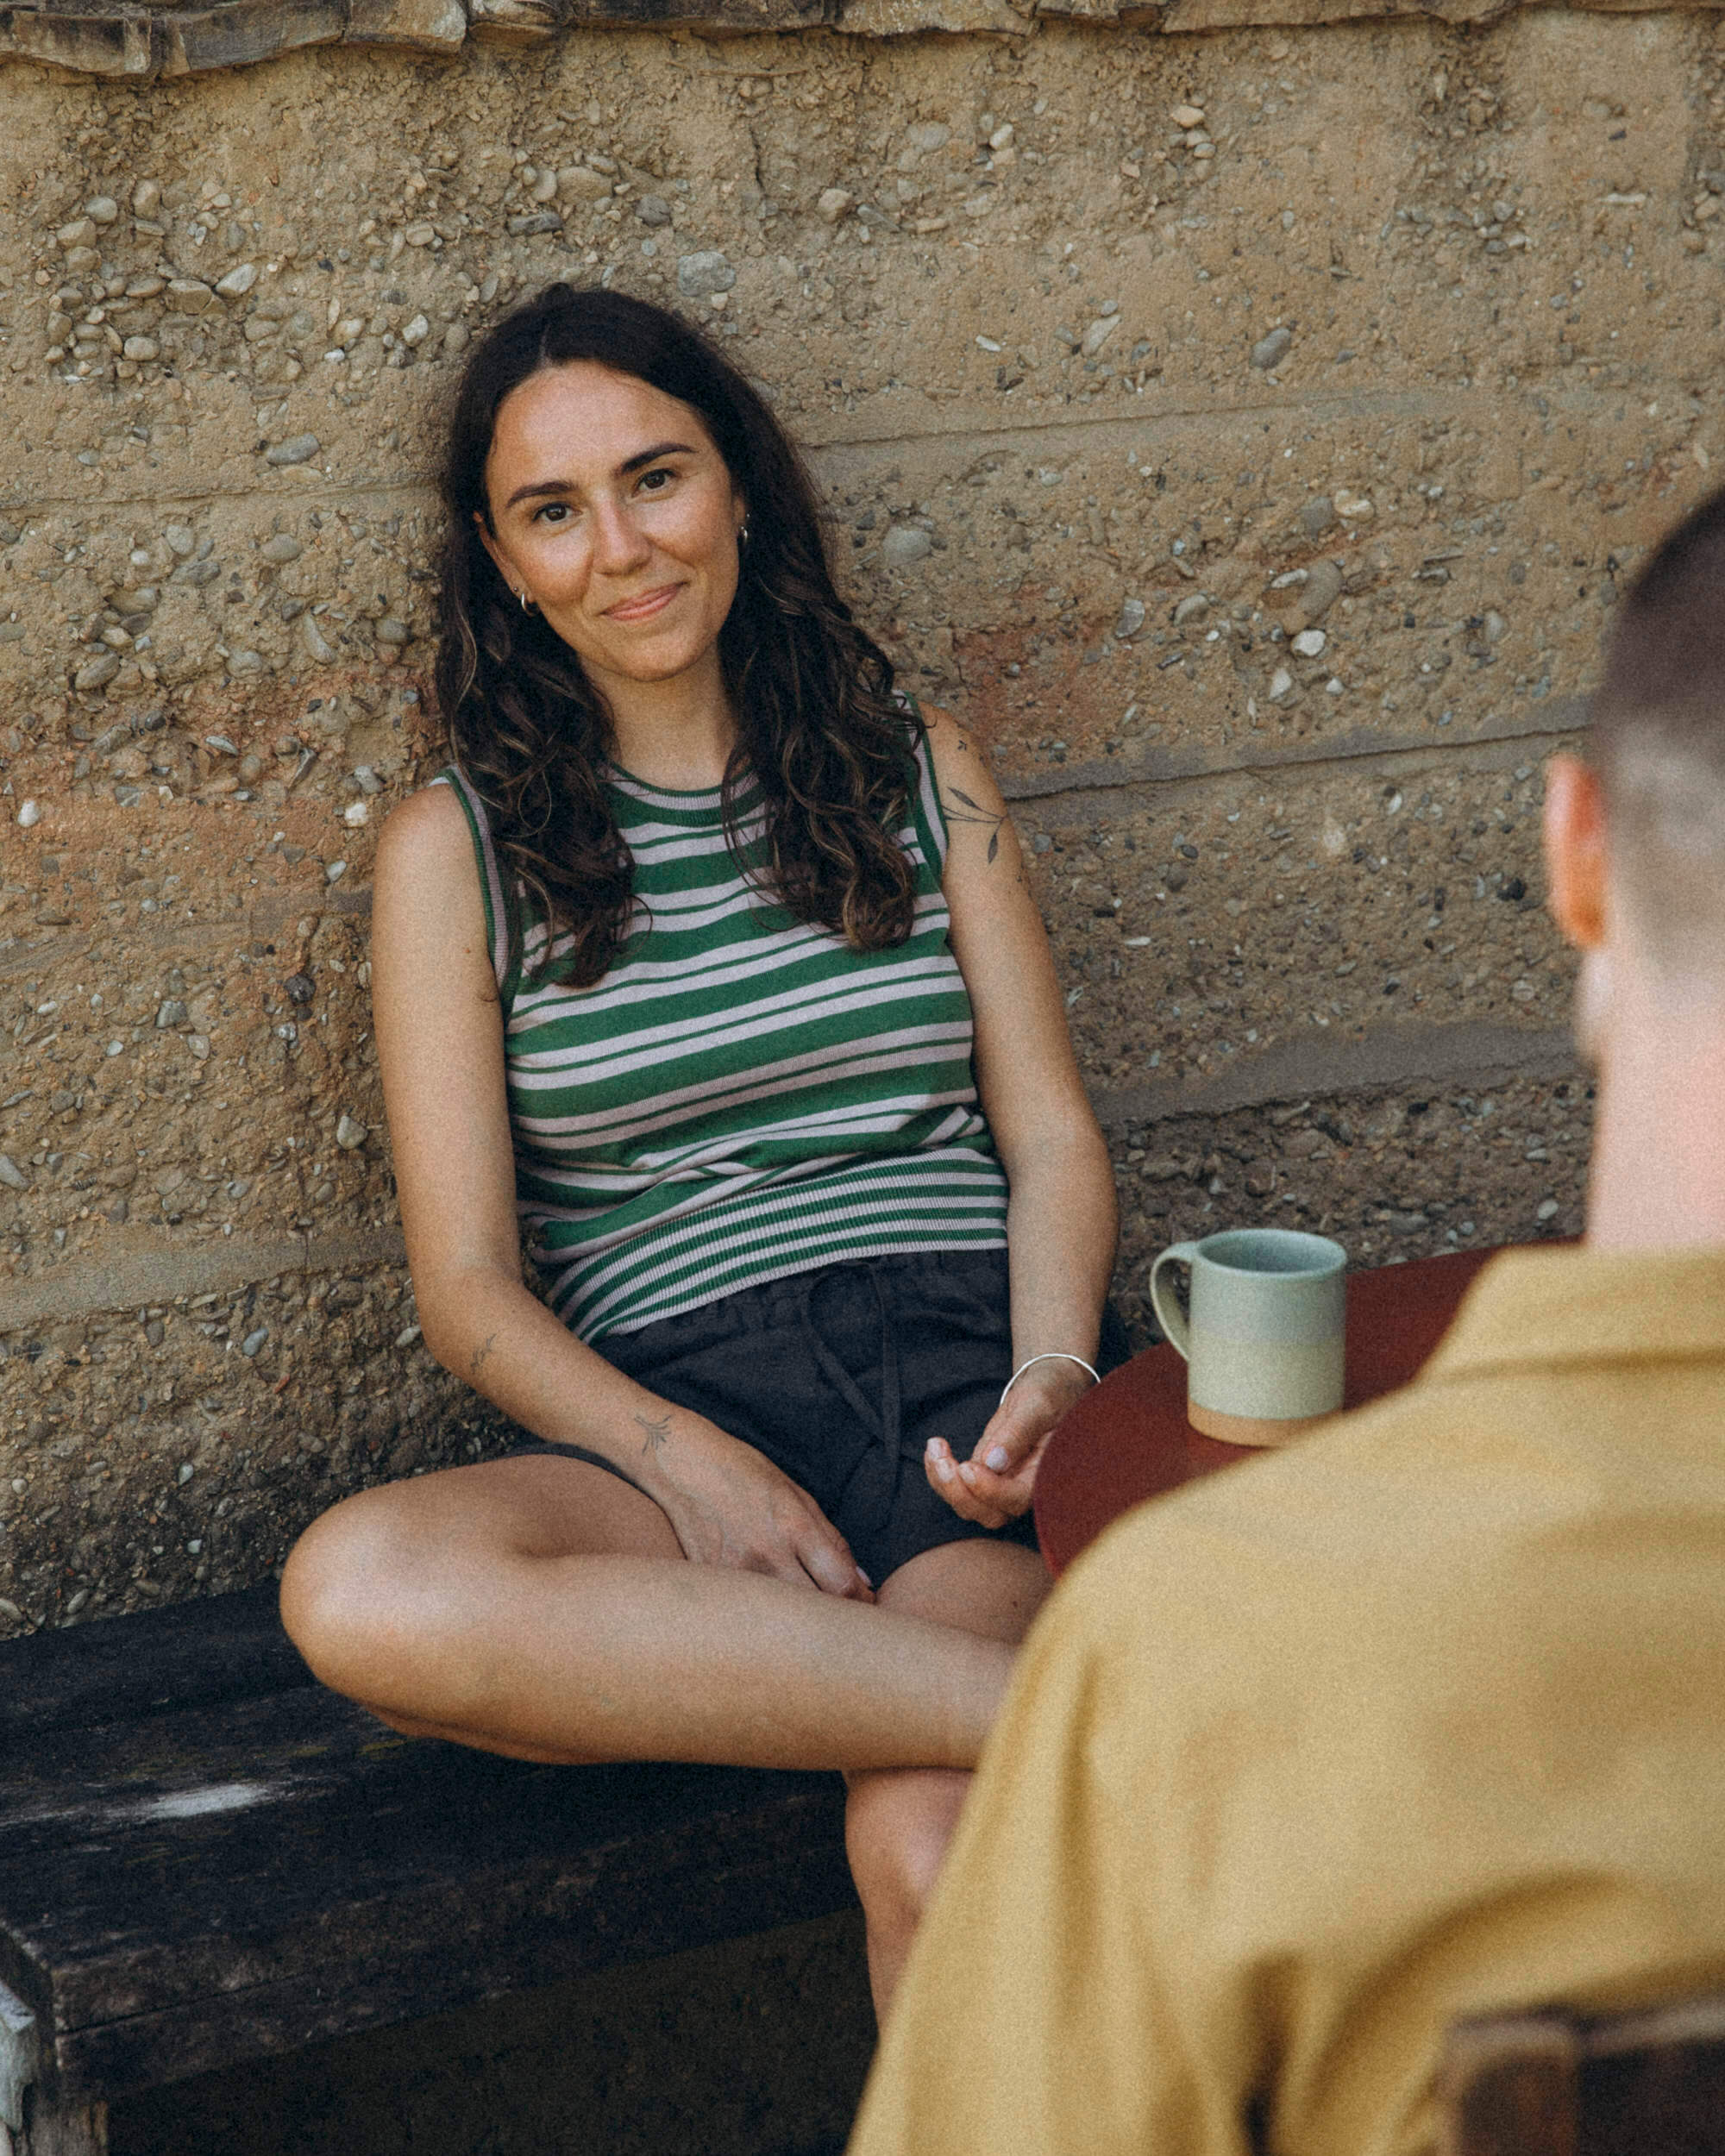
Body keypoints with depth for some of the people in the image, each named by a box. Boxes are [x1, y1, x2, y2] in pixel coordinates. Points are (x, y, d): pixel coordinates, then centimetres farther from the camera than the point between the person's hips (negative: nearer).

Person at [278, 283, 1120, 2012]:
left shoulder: (919, 772, 17)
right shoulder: (455, 852, 11)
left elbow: (1050, 1135, 14)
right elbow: (467, 1287, 5)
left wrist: (1048, 1382, -8)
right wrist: (692, 1464, -14)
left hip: (965, 1371, 0)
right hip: (672, 1412, 1)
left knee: (934, 1853, -35)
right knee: (358, 1591, -37)